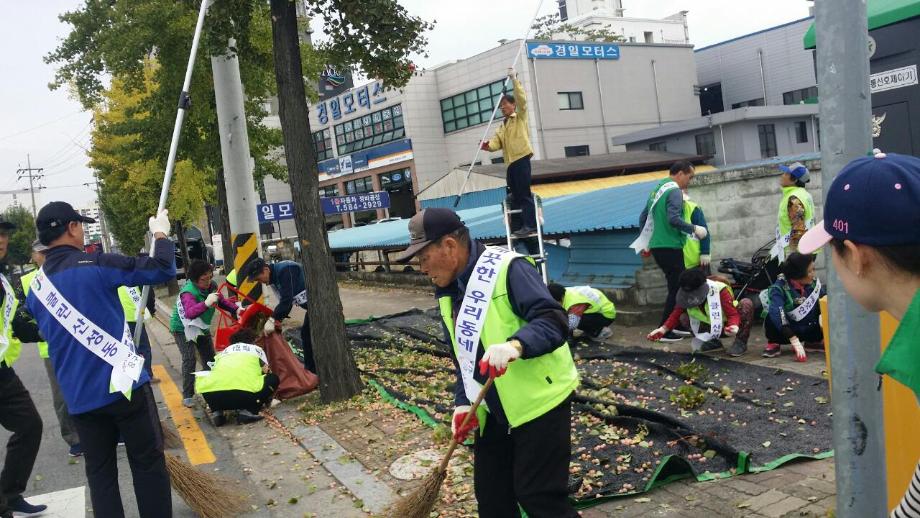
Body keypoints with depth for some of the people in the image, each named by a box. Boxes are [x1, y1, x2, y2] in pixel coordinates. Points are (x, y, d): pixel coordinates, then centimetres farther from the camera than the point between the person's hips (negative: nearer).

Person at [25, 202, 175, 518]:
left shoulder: (35, 288, 8)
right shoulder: (96, 265, -12)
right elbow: (162, 269, -12)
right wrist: (161, 234, 5)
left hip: (79, 397, 6)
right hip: (123, 384, -5)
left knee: (99, 471, 13)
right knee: (147, 462, 6)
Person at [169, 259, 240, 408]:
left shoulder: (211, 286, -13)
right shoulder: (188, 292, -34)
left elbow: (222, 301, 5)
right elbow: (190, 312, -52)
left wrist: (236, 308, -10)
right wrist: (206, 303, -67)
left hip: (202, 327, 7)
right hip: (183, 328, -7)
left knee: (209, 358, 9)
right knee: (189, 359, -18)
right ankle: (187, 395, -11)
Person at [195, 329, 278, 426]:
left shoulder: (223, 352, 32)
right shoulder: (257, 349, 27)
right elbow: (266, 372, 35)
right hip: (245, 394, -3)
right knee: (273, 379, 22)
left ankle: (218, 412, 12)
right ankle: (248, 411, 5)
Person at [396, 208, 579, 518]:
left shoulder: (507, 269, -18)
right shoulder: (448, 293, 8)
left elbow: (553, 321, -27)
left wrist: (516, 345, -45)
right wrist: (464, 403, 2)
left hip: (540, 403, -8)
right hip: (493, 411, 8)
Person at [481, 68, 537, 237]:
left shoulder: (520, 117, 6)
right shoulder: (502, 126, 23)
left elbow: (521, 98, -9)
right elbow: (497, 141, 7)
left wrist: (514, 79, -11)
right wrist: (488, 145, -14)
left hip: (521, 159, -7)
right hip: (510, 162, 7)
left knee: (524, 193, -10)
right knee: (515, 196, 8)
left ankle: (530, 224, -10)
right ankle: (519, 225, 13)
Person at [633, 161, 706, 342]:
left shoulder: (657, 190, 16)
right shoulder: (674, 191, -11)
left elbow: (643, 217, 21)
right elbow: (673, 219, -25)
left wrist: (644, 242, 27)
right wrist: (694, 229, -15)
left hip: (657, 246, 9)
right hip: (670, 247, -9)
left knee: (676, 287, 17)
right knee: (676, 289, -3)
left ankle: (675, 326, 23)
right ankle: (665, 332, -1)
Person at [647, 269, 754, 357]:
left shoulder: (719, 290, -27)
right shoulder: (686, 294, -14)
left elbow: (733, 313, -29)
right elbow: (676, 314, -8)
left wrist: (734, 326, -51)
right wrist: (663, 329, -24)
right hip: (712, 329, 4)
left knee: (746, 303, -31)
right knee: (683, 317, -19)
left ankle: (741, 342, -13)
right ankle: (713, 341, 3)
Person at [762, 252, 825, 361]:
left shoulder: (815, 282, -6)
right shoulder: (779, 287, -21)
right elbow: (776, 313, -34)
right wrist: (795, 342, -39)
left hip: (809, 331, 4)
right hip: (786, 332, -4)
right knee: (771, 319, -34)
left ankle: (813, 342, 9)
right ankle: (774, 343, -2)